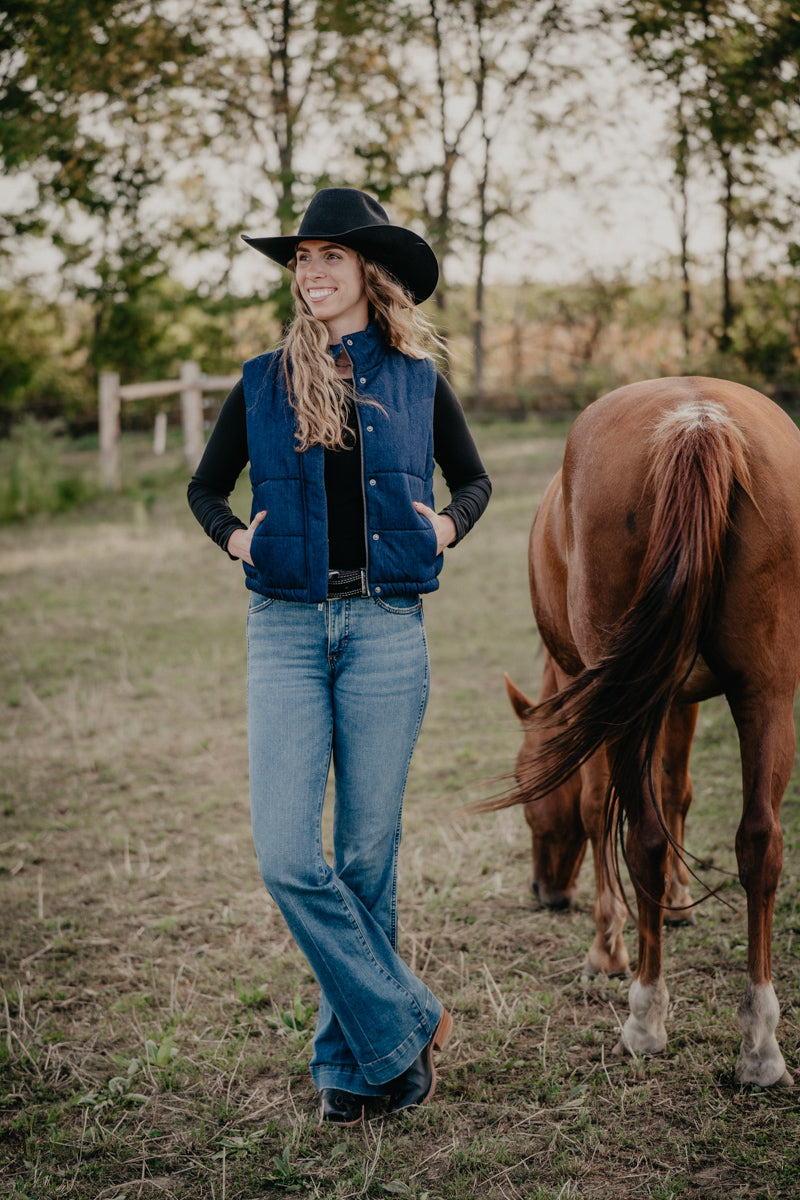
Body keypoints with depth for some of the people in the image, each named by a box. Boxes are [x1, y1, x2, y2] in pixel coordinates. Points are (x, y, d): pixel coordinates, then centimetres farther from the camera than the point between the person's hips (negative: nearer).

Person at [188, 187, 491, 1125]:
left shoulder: (416, 381, 7)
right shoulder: (264, 383, 8)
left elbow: (472, 479, 22)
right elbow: (205, 487, 21)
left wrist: (447, 526, 2)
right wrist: (234, 537, 2)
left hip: (386, 629, -1)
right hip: (285, 629, 1)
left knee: (367, 857, 4)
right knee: (286, 858, -9)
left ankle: (352, 1057, 21)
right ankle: (405, 1022, 7)